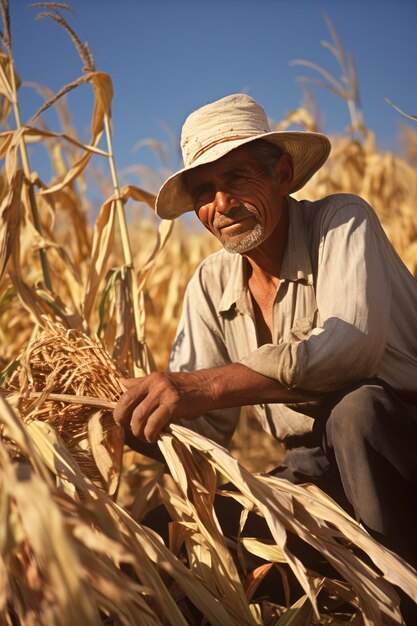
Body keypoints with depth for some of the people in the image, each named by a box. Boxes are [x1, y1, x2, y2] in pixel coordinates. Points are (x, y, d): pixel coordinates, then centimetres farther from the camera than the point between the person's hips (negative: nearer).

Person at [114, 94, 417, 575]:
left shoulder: (342, 220, -10)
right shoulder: (210, 286, 7)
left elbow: (352, 342, -30)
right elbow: (208, 424, 2)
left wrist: (210, 385, -39)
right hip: (316, 471, 5)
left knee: (355, 406, -36)